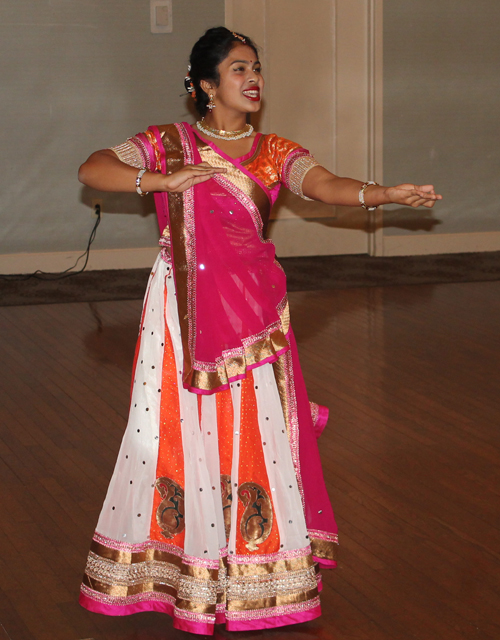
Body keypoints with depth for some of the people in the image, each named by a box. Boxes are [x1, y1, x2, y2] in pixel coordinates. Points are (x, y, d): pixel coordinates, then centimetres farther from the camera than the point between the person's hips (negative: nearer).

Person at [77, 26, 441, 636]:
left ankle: (256, 572, 11)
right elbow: (91, 170, -5)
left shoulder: (275, 152, 6)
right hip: (183, 311, -1)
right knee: (180, 431, 2)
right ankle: (177, 561, 16)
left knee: (255, 433, 0)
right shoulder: (167, 144, 4)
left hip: (251, 313, 1)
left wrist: (383, 193, -31)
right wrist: (163, 180, -18)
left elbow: (323, 184, -12)